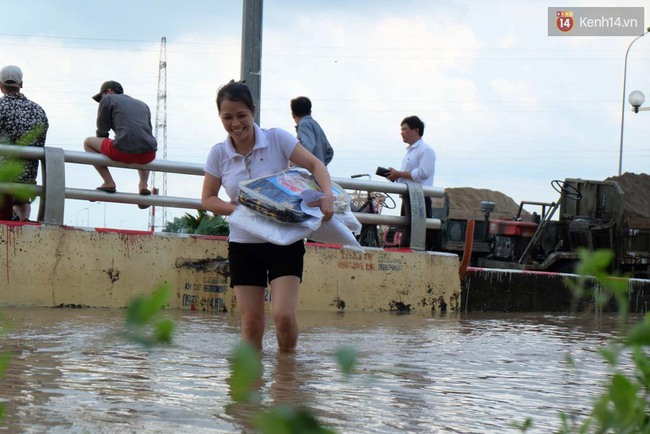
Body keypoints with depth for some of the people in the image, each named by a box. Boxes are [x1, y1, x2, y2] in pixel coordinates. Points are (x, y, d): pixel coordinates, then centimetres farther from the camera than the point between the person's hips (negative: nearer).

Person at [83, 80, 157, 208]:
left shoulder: (108, 99, 16)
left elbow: (102, 132, 15)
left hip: (124, 152, -5)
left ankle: (109, 182, 8)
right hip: (148, 156, 5)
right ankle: (143, 184, 18)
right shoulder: (143, 105, 30)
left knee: (88, 142, 18)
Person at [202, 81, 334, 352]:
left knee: (284, 315, -13)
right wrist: (236, 209, -16)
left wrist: (327, 196, -31)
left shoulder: (277, 139, -7)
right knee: (251, 322, -1)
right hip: (244, 245, 2)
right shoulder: (218, 154, 0)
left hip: (285, 241, -2)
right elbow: (207, 199, 4)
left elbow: (315, 165, -11)